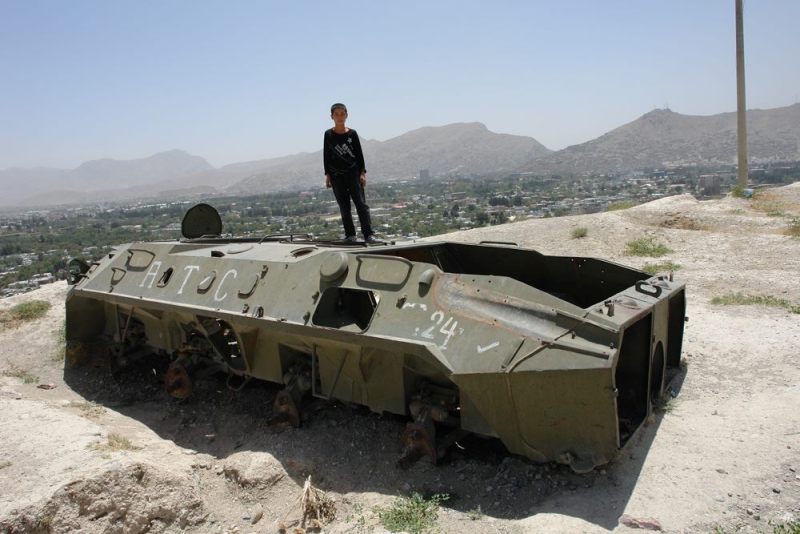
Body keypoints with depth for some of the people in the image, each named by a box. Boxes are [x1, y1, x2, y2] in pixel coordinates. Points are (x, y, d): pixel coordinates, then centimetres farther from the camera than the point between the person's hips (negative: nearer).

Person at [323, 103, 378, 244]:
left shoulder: (352, 133, 3)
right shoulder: (328, 134, 5)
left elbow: (359, 154, 4)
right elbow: (326, 155, 7)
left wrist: (362, 173, -3)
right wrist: (327, 175, 2)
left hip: (353, 172, -1)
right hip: (336, 175, 1)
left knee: (361, 203, -9)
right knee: (344, 206, 4)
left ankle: (369, 235, -14)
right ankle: (350, 235, 9)